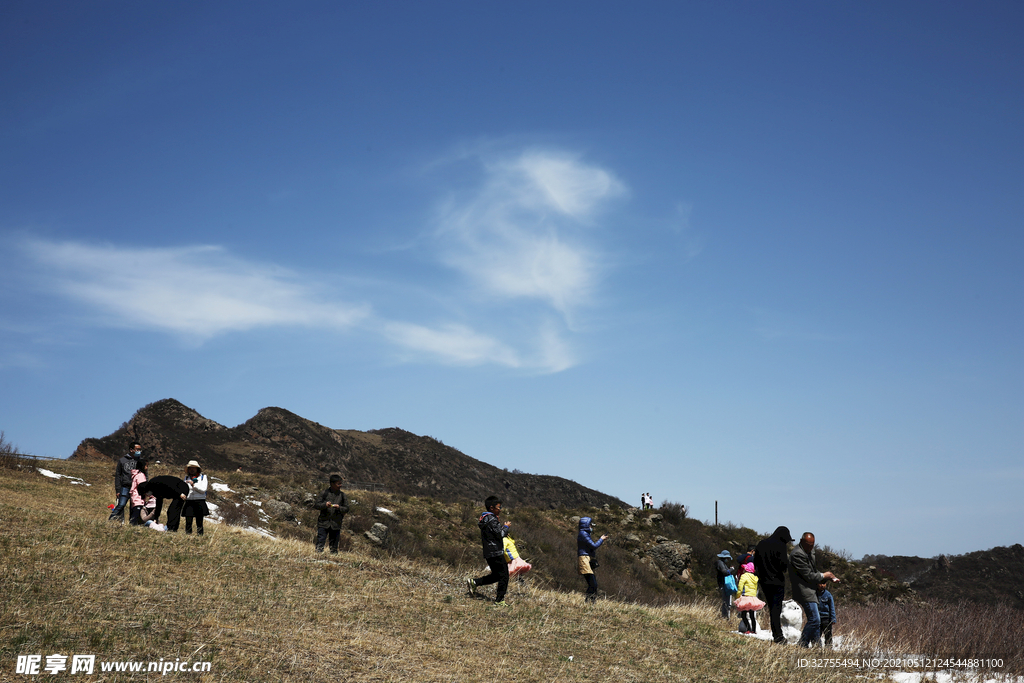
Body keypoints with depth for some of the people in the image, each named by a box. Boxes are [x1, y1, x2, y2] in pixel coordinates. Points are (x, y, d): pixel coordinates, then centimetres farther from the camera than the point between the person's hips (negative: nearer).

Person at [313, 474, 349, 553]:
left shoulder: (342, 495, 4)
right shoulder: (325, 493, -2)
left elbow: (346, 508, 7)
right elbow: (315, 505, 0)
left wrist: (339, 508, -13)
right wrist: (325, 505, -18)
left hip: (336, 525, 2)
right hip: (323, 523, -2)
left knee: (334, 547, 9)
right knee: (320, 544, -4)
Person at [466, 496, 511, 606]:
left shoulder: (484, 519, 14)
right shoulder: (492, 519, -17)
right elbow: (500, 534, -19)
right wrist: (506, 526, -2)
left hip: (489, 553, 10)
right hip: (496, 552, -10)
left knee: (496, 575, 19)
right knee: (504, 575, -1)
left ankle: (474, 582, 16)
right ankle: (499, 600, 3)